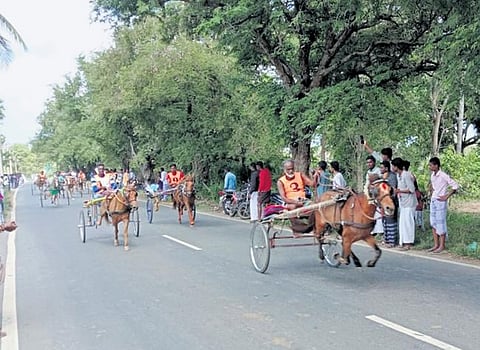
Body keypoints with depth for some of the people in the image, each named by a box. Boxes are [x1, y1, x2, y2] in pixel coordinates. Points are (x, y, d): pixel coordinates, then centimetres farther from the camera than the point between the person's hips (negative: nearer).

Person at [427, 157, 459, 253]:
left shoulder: (443, 176, -15)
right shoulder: (432, 176, 8)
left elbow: (455, 186, -16)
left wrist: (446, 197, -15)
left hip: (440, 201, -8)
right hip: (433, 201, 8)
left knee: (440, 224, -3)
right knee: (433, 224, 8)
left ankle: (442, 245, 5)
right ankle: (436, 245, 15)